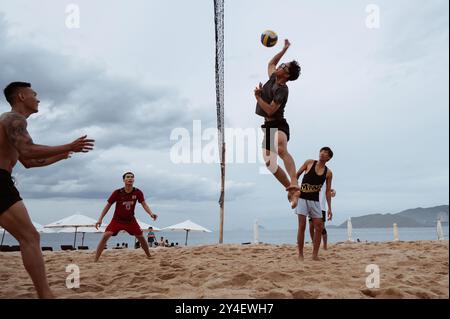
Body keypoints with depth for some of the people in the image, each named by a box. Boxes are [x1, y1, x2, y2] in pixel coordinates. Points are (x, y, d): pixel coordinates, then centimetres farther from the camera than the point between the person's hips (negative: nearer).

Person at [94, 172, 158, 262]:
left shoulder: (138, 192, -11)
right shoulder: (117, 192, -16)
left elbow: (144, 204, -11)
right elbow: (108, 205, -9)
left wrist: (151, 213, -31)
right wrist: (100, 219, -13)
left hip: (130, 220, 2)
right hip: (117, 220, -2)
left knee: (141, 237, 4)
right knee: (105, 236, -20)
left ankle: (149, 256, 24)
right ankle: (96, 260, -15)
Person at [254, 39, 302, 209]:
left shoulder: (282, 90, -16)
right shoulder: (273, 78, 8)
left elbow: (270, 110, -21)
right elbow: (271, 63, 28)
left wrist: (258, 96, -13)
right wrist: (285, 49, 25)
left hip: (278, 125, -9)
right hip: (268, 126, 9)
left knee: (281, 150, -39)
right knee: (269, 162, 7)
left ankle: (294, 186, -51)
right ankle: (291, 189, 16)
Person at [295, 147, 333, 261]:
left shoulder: (328, 173, 4)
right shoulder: (309, 163, 0)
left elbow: (328, 191, 6)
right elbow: (297, 175, 6)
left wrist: (329, 208, 1)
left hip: (315, 201, 3)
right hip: (302, 198, -3)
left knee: (319, 227, -1)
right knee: (302, 226, -6)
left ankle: (315, 254, 9)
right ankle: (300, 254, 1)